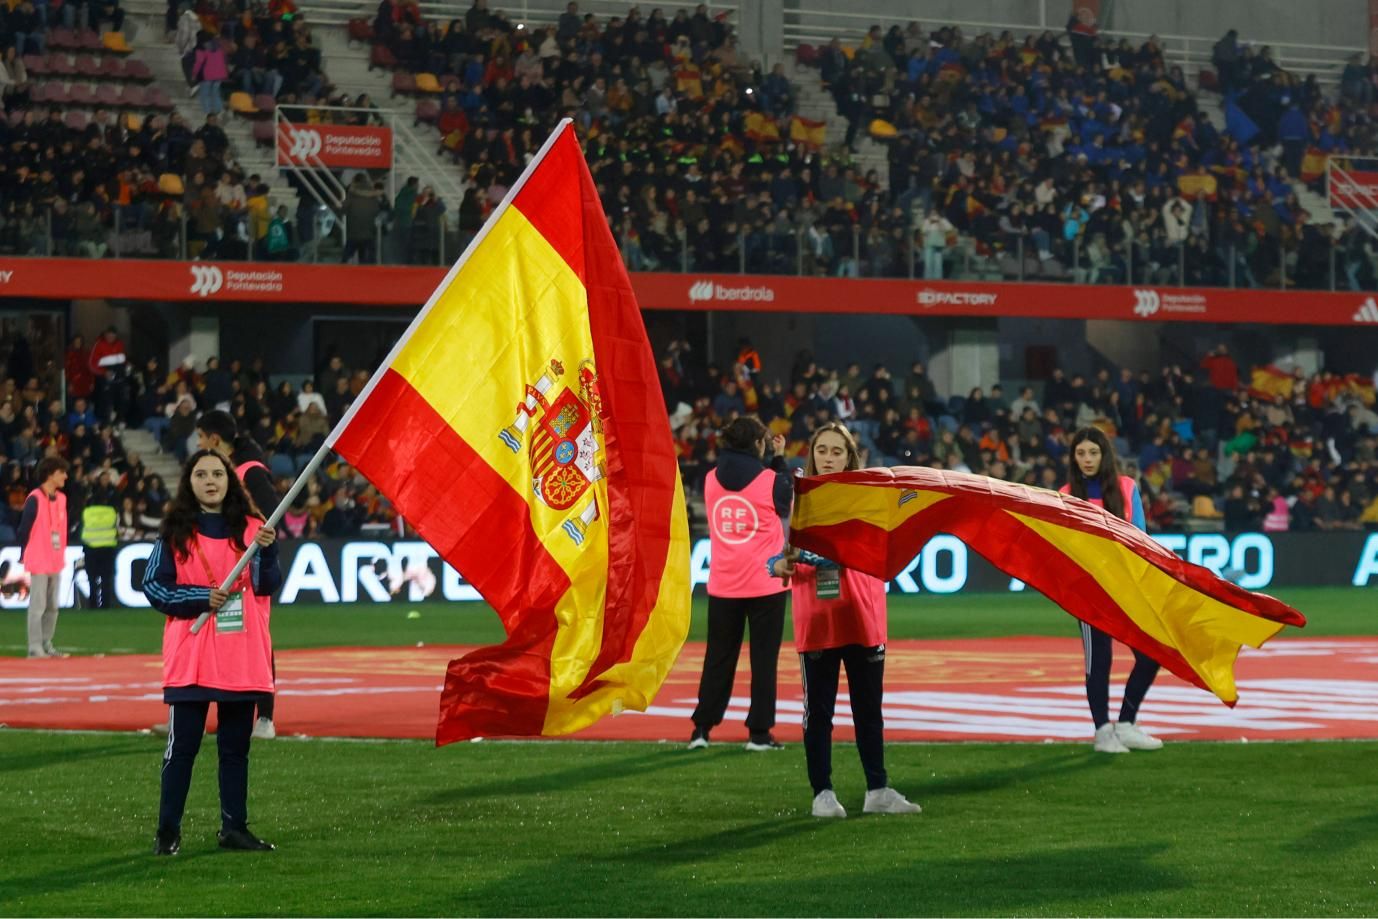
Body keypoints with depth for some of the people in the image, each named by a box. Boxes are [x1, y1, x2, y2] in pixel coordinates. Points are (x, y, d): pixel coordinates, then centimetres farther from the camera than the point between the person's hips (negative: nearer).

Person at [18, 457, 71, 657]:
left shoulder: (61, 498, 11)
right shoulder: (35, 499, -12)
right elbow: (24, 529, -10)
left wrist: (62, 554, 13)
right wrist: (25, 556, -7)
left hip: (56, 561, 7)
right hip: (39, 562, -7)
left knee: (53, 606, 10)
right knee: (38, 606, -5)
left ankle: (46, 645, 17)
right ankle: (35, 648, -2)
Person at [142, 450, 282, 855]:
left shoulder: (251, 528, 7)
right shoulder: (175, 532, 2)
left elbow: (268, 587, 0)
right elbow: (153, 586, -1)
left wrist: (267, 551, -19)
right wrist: (202, 598, -13)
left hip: (243, 659, 3)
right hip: (191, 660, -2)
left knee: (236, 746, 8)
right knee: (182, 746, -2)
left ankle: (234, 827, 15)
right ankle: (168, 831, 2)